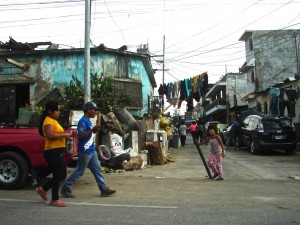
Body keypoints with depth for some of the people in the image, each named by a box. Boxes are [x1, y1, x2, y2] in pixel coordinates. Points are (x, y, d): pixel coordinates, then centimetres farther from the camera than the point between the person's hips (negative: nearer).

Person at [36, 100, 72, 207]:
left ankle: (42, 189, 25)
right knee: (58, 176, -3)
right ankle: (55, 200, 9)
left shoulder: (53, 121, 19)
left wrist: (65, 132, 6)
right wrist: (64, 135, -19)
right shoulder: (48, 121, -13)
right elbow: (50, 135, -26)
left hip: (57, 151, 10)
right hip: (53, 152, -10)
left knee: (62, 175, 15)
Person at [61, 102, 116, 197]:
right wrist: (92, 129, -28)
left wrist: (99, 118, 20)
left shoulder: (88, 121, 13)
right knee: (79, 171, -1)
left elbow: (95, 131, 28)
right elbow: (80, 135, -23)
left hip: (91, 151, 10)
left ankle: (104, 189, 15)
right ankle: (66, 189, 11)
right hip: (85, 151, -10)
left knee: (97, 170, 10)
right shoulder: (83, 121, -16)